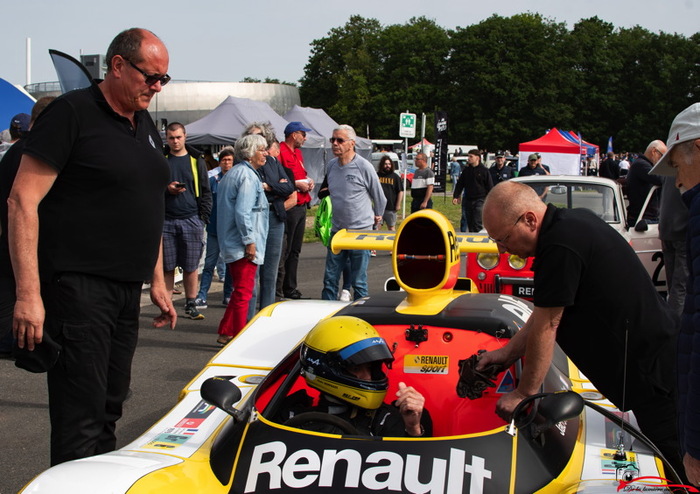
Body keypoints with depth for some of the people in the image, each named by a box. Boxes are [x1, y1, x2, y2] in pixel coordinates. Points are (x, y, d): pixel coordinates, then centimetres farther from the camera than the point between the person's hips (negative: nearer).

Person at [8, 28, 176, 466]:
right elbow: (23, 201, -14)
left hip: (128, 290, 8)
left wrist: (157, 281, 21)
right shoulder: (72, 113, -9)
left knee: (109, 409, 13)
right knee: (81, 419, -8)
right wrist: (28, 295, -20)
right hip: (78, 287, -8)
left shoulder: (147, 127, 16)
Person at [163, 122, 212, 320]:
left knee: (191, 266, 2)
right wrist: (166, 189, -10)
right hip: (166, 220, 0)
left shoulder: (196, 161, 9)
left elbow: (205, 192, 9)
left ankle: (191, 305, 11)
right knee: (167, 267, 1)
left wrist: (203, 218, -1)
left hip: (191, 220, 0)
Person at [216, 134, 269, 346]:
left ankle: (226, 333, 23)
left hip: (232, 244, 11)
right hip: (244, 245, -11)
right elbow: (243, 212, -23)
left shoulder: (233, 173, 17)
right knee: (244, 292, -4)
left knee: (240, 291, 18)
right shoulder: (248, 176, -15)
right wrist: (249, 241, -21)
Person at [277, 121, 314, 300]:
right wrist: (296, 184, -17)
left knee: (295, 250, 14)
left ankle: (290, 289, 21)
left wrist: (308, 180, 11)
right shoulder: (280, 151, -12)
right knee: (283, 250, -8)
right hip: (288, 206, -10)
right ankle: (277, 290, -4)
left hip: (301, 206, 10)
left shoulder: (297, 153, 19)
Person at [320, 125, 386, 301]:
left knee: (358, 282, 1)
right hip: (337, 231, 5)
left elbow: (379, 197, 4)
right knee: (330, 280, 5)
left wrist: (377, 216, 17)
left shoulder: (364, 167, -10)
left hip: (361, 232, -5)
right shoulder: (331, 165, 7)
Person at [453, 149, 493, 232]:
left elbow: (490, 187, 0)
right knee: (469, 223, 8)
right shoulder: (466, 170, 11)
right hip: (468, 200, 5)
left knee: (478, 223, -14)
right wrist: (455, 196, 2)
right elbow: (460, 184, 14)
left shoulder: (484, 171, -2)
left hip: (480, 200, -5)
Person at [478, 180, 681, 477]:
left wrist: (524, 394, -5)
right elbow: (548, 311, 16)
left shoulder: (560, 246, -24)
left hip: (655, 372, -10)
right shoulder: (572, 222, 7)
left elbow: (545, 328, -16)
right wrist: (509, 352, 18)